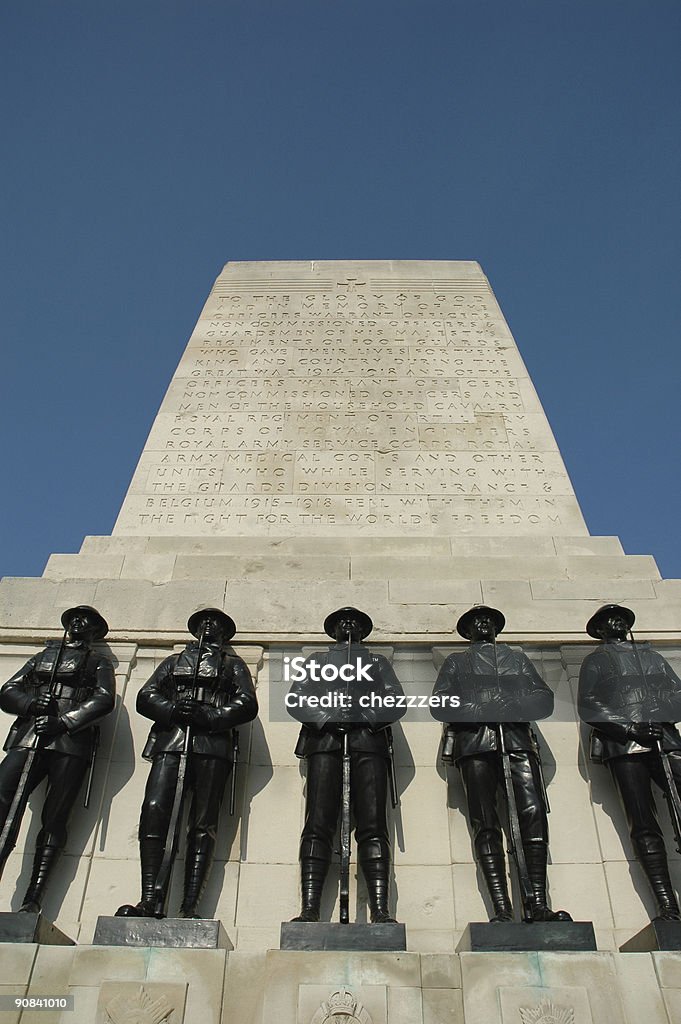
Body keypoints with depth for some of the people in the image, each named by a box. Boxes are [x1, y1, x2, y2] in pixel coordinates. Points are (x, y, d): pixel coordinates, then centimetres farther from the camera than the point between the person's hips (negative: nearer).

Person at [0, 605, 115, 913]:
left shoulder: (99, 663, 19)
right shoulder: (43, 657, 28)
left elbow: (104, 700, 2)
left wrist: (63, 722, -12)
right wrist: (30, 703, -4)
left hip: (71, 742, -2)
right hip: (28, 737, 2)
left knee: (54, 820, -8)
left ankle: (33, 900, -8)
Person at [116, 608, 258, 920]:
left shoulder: (233, 664, 25)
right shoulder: (174, 661, 30)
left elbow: (247, 703, 8)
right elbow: (145, 696, 16)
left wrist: (208, 716, -8)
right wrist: (173, 709, -6)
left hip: (212, 744, -1)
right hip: (170, 740, 1)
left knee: (203, 822, -10)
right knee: (154, 810, -18)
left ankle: (190, 907, -11)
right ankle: (149, 900, -16)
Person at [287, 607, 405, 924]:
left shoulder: (378, 662, 28)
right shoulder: (316, 660, 28)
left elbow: (396, 702, 13)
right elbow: (295, 699, 12)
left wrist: (368, 718, -6)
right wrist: (325, 719, -6)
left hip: (368, 740, 0)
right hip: (325, 739, 0)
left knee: (373, 825, -13)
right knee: (318, 824, -12)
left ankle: (380, 911, -18)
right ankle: (309, 910, -16)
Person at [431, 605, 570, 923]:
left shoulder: (518, 658, 31)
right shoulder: (455, 661, 27)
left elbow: (545, 698, 17)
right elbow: (438, 705, 13)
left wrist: (514, 704, -1)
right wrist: (471, 708, -3)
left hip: (517, 738, 1)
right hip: (475, 741, -1)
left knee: (534, 813, -18)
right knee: (485, 822, -14)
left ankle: (539, 905, -18)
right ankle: (502, 909, -18)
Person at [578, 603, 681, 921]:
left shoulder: (651, 655, 28)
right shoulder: (594, 661, 18)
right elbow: (588, 706, 5)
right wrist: (629, 728, -8)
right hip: (622, 744, -2)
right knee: (644, 825, -9)